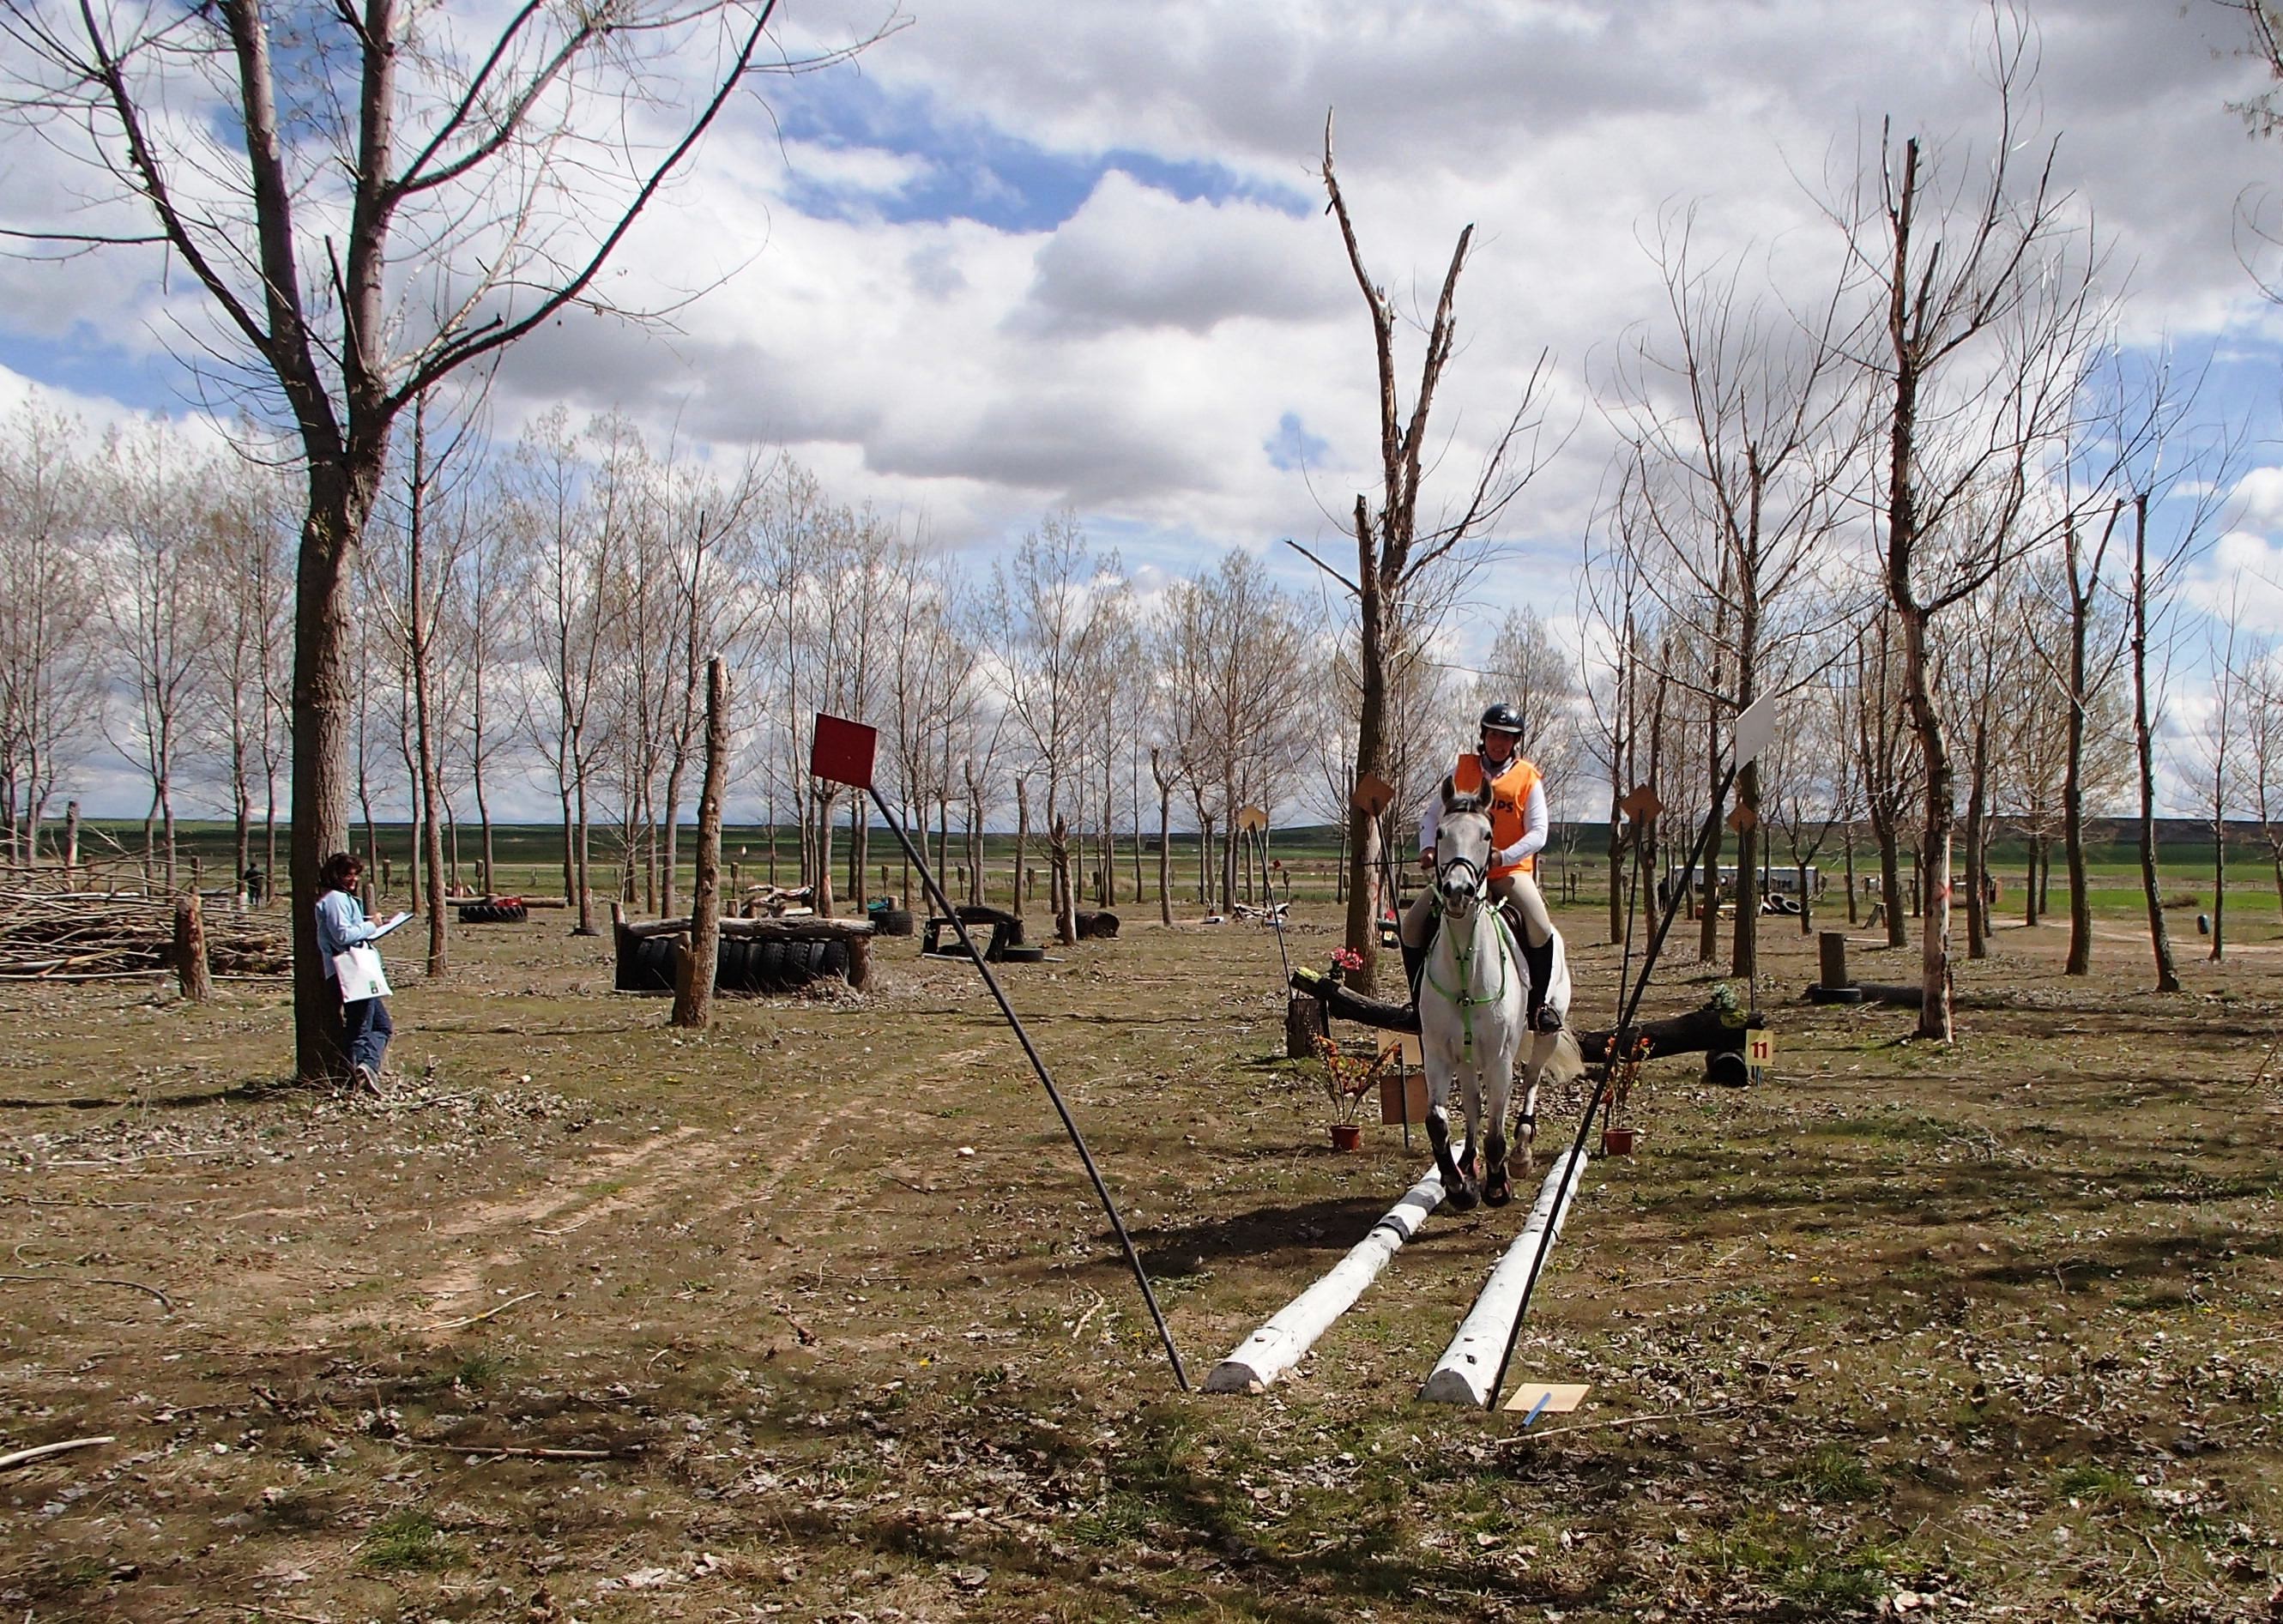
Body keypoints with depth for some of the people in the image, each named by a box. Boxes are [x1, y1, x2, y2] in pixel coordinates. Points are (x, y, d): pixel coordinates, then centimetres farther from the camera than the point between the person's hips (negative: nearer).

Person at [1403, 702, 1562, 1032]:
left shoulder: (1528, 778, 2)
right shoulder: (1461, 768, 7)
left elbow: (1538, 833, -6)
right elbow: (1433, 815, 9)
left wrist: (1504, 856, -24)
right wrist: (1428, 849, -11)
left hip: (1510, 870, -2)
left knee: (1539, 927, -26)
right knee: (1413, 924, -12)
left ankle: (1539, 1005, -7)